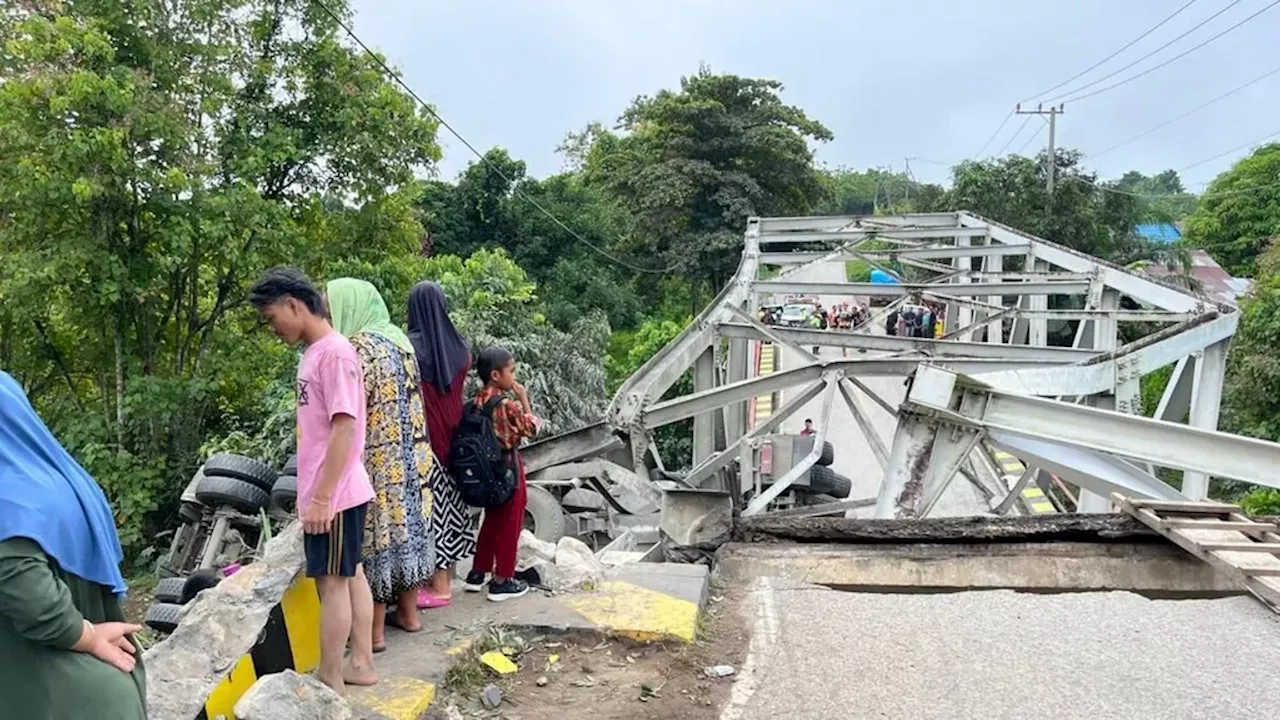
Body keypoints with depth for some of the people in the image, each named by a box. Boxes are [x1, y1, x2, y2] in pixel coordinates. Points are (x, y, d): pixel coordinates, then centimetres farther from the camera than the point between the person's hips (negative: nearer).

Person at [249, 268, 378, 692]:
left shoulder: (334, 352, -18)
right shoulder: (315, 352, 11)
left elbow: (345, 428, -22)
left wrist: (321, 498, -21)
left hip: (335, 496, -9)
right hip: (336, 493, 9)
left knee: (331, 581, 0)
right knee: (350, 576, 15)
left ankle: (330, 682, 11)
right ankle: (362, 665, 26)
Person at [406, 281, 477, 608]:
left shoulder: (412, 345, -14)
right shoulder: (460, 345, 2)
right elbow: (463, 392, 8)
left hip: (424, 436, -6)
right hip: (453, 434, 6)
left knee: (430, 500, 0)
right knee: (449, 496, 15)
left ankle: (439, 587, 6)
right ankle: (447, 575, 26)